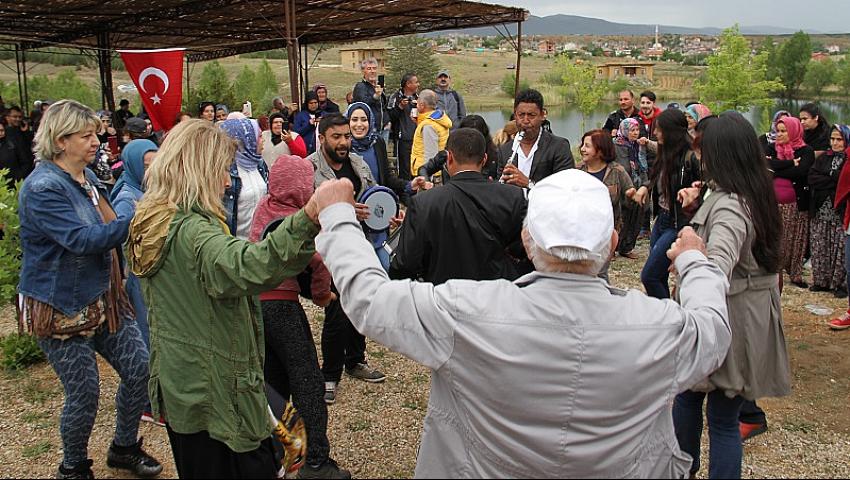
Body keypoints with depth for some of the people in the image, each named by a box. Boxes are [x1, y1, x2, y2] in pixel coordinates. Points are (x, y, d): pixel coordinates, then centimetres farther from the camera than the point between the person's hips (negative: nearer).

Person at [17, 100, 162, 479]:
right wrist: (138, 214, -32)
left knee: (140, 369, 7)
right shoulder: (42, 188, -19)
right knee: (84, 394, 1)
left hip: (102, 298, 8)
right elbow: (83, 240, -29)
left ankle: (124, 448, 30)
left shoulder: (86, 177, 8)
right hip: (62, 308, -8)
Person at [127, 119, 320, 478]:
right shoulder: (193, 230, -24)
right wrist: (307, 219, -58)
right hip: (218, 392, -10)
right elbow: (246, 268, -46)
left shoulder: (152, 222, 6)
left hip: (178, 387, 10)